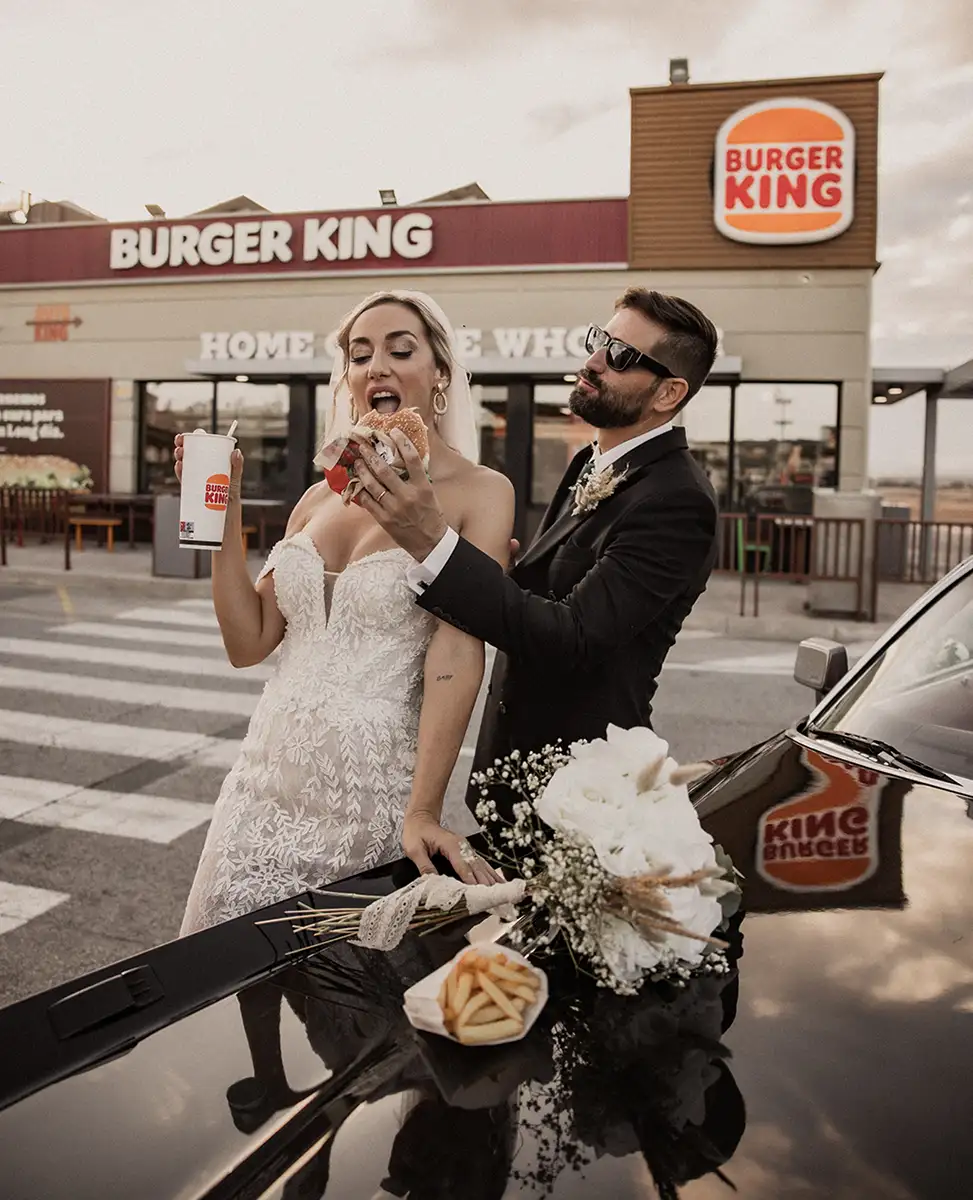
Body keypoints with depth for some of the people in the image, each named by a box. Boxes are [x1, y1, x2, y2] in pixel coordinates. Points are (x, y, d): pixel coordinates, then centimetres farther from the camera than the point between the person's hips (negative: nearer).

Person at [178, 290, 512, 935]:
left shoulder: (479, 493, -8)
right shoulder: (320, 497, 8)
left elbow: (457, 652, -16)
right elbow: (249, 642, 6)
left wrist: (424, 813, -22)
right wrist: (223, 509, 0)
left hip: (373, 787, -5)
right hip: (270, 775, 5)